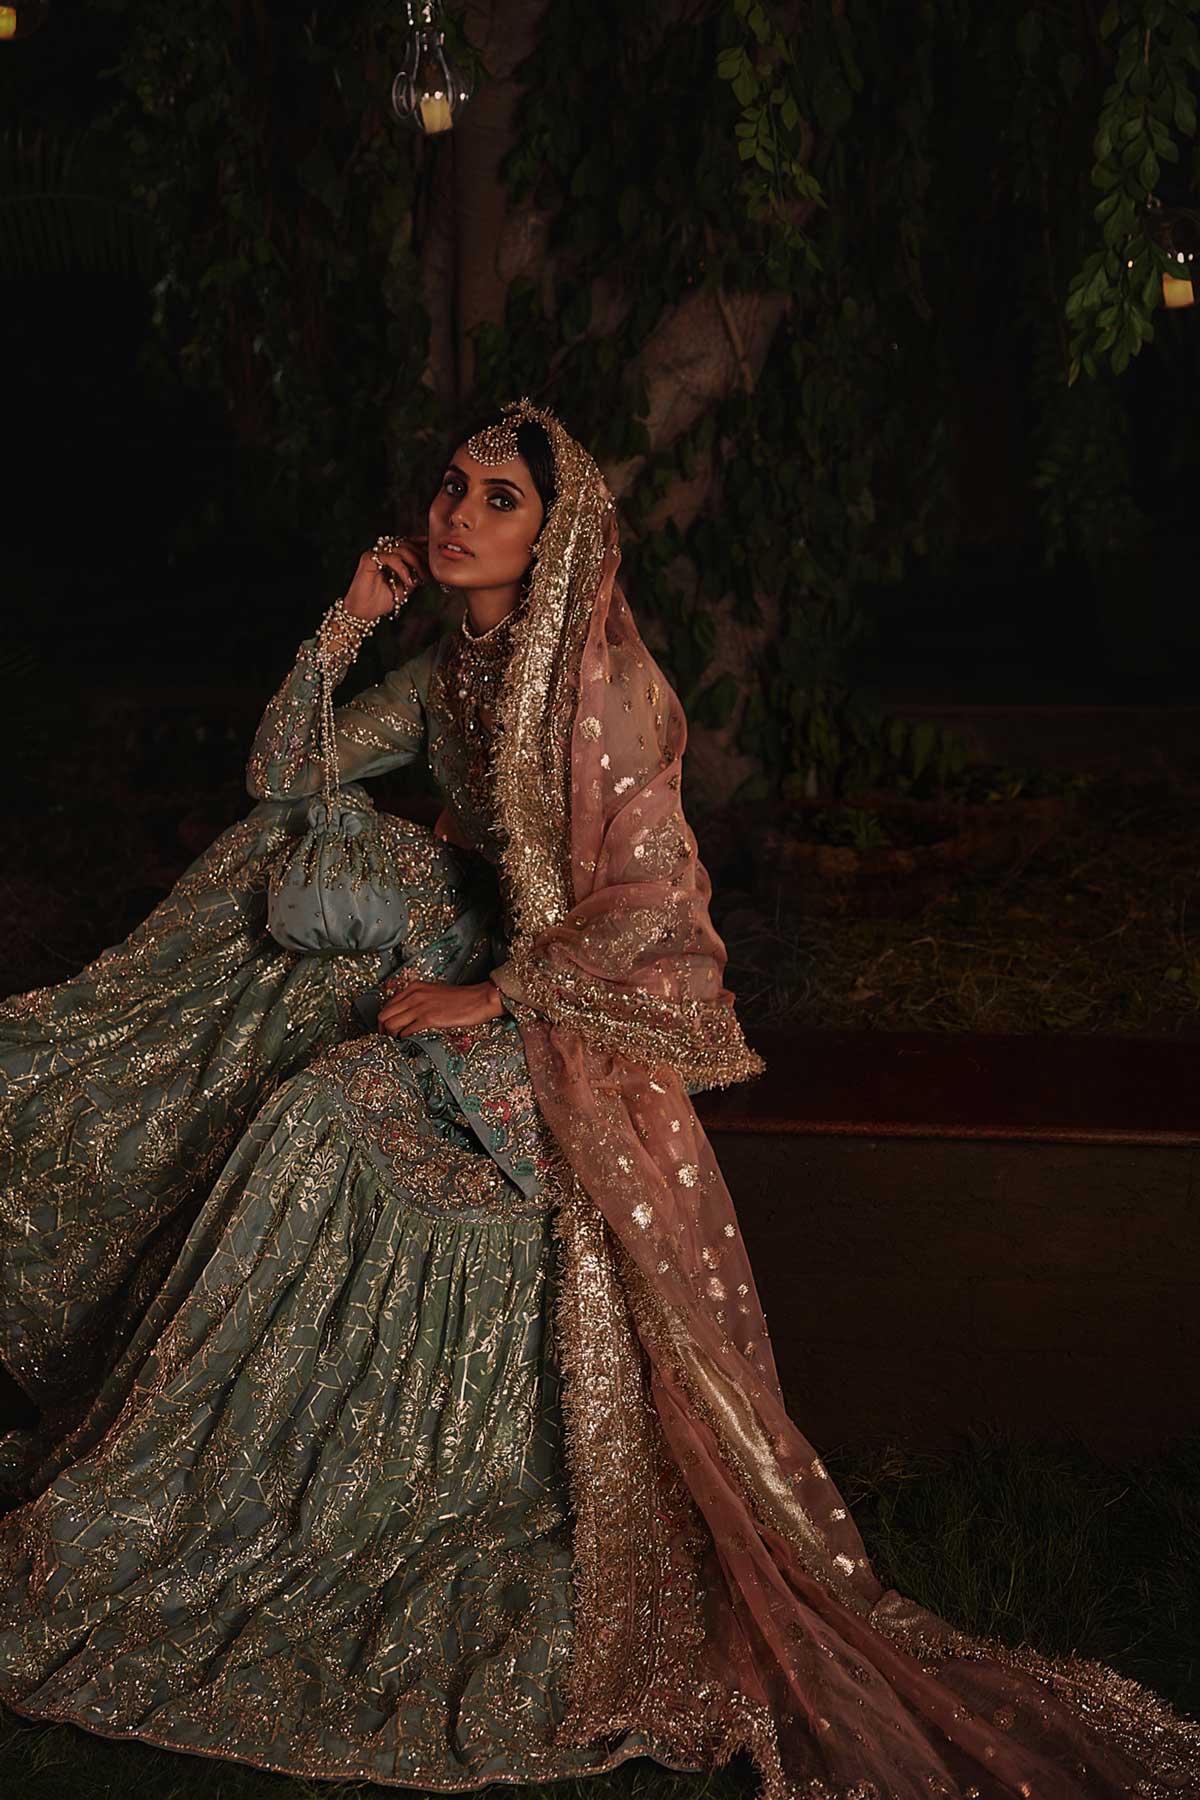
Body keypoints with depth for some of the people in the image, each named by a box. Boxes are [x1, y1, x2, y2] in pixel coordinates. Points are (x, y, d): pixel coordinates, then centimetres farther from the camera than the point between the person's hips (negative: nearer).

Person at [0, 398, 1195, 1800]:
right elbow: (285, 777, 9)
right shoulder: (447, 672, 6)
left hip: (577, 1027, -8)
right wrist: (347, 624, -3)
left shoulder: (596, 681, -19)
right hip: (471, 978, 8)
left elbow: (651, 904, -23)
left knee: (327, 1117, -17)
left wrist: (488, 999, -20)